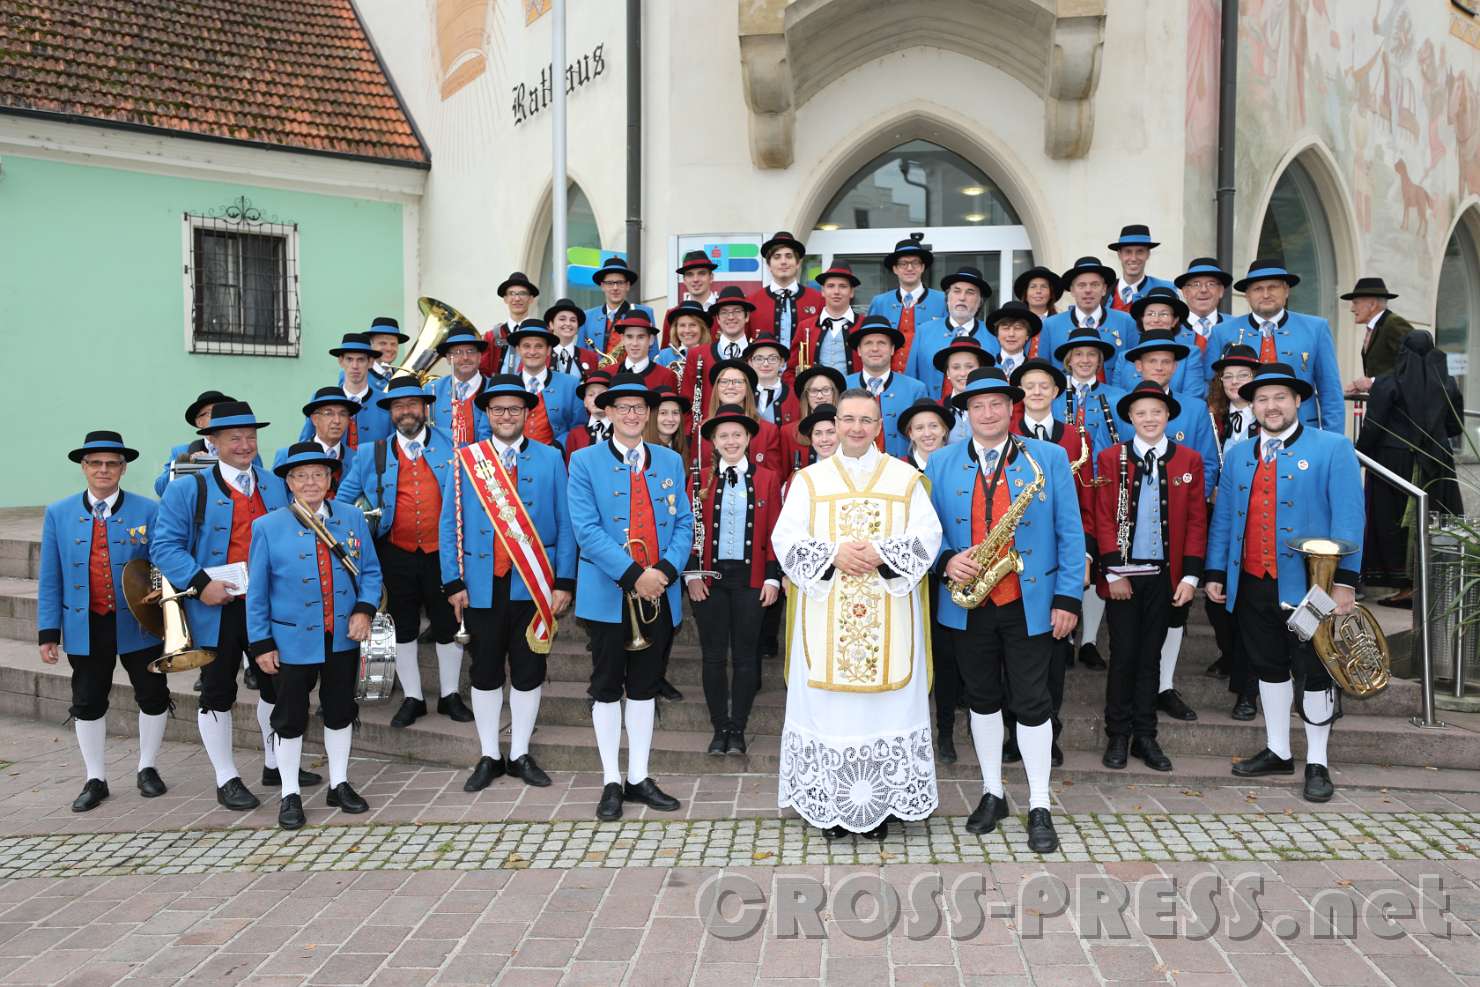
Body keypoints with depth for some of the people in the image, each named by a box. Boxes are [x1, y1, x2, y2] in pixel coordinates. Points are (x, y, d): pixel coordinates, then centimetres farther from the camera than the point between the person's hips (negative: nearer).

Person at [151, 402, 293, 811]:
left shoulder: (278, 487, 9)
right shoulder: (187, 489, -4)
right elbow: (164, 546, -10)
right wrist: (199, 583, -22)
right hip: (218, 611, -4)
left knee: (275, 686, 15)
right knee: (218, 695, 7)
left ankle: (275, 765, 33)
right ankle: (227, 780, 19)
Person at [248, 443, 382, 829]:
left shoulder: (352, 518, 1)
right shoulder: (268, 527, -5)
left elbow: (371, 571, 6)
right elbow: (257, 592, -3)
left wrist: (365, 609, -11)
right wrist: (261, 644, -5)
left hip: (343, 638, 3)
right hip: (292, 642, -2)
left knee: (340, 711, 14)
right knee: (290, 719, 7)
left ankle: (339, 785, 30)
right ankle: (290, 795, 22)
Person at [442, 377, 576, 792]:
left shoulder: (550, 459, 3)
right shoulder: (464, 460, 4)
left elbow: (565, 524, 1)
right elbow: (448, 524, 4)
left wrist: (564, 582, -5)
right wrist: (453, 582, -3)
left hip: (534, 587, 0)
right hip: (482, 586, 0)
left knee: (529, 670, 7)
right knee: (485, 671, 8)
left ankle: (521, 754, 20)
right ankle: (489, 756, 21)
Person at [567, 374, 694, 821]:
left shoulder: (670, 461, 10)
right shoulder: (585, 461, -1)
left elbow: (684, 524, 6)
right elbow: (587, 529, -11)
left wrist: (665, 571, -11)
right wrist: (633, 576, -19)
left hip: (658, 595, 3)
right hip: (609, 595, -3)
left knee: (645, 687, 11)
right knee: (607, 687, 5)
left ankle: (639, 778, 21)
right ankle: (612, 782, 15)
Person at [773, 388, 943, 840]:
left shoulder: (906, 478, 7)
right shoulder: (809, 479, 8)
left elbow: (927, 537, -1)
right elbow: (785, 539, 0)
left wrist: (880, 554, -17)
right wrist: (834, 554, -15)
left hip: (889, 619, 0)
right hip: (825, 616, 0)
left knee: (887, 701, 2)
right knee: (828, 703, 1)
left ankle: (883, 803, 13)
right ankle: (830, 804, 12)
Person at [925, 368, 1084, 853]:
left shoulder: (1050, 458, -1)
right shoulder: (941, 463, 5)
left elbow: (1070, 534, -2)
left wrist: (1068, 597, -7)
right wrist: (947, 560, -15)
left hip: (1030, 604, -2)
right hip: (968, 603, 2)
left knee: (1032, 702, 2)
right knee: (982, 698, 13)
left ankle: (1040, 807, 15)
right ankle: (992, 793, 29)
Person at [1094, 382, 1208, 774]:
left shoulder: (1189, 460, 4)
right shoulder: (1111, 458, 0)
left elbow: (1197, 521, 3)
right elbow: (1104, 518, -3)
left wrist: (1190, 576, -3)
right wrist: (1113, 573, -9)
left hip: (1165, 576, 2)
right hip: (1123, 575, -1)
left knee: (1151, 656, 10)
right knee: (1123, 654, 3)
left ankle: (1145, 736, 19)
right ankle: (1118, 736, 14)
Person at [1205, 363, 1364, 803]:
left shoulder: (1333, 448, -3)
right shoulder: (1237, 455, 12)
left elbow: (1347, 518, -9)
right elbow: (1222, 518, 12)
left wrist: (1344, 580, -15)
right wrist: (1215, 572, 6)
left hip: (1309, 585, -4)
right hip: (1252, 585, 5)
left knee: (1314, 673, 4)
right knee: (1269, 668, 14)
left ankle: (1317, 763, 16)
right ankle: (1277, 752, 27)